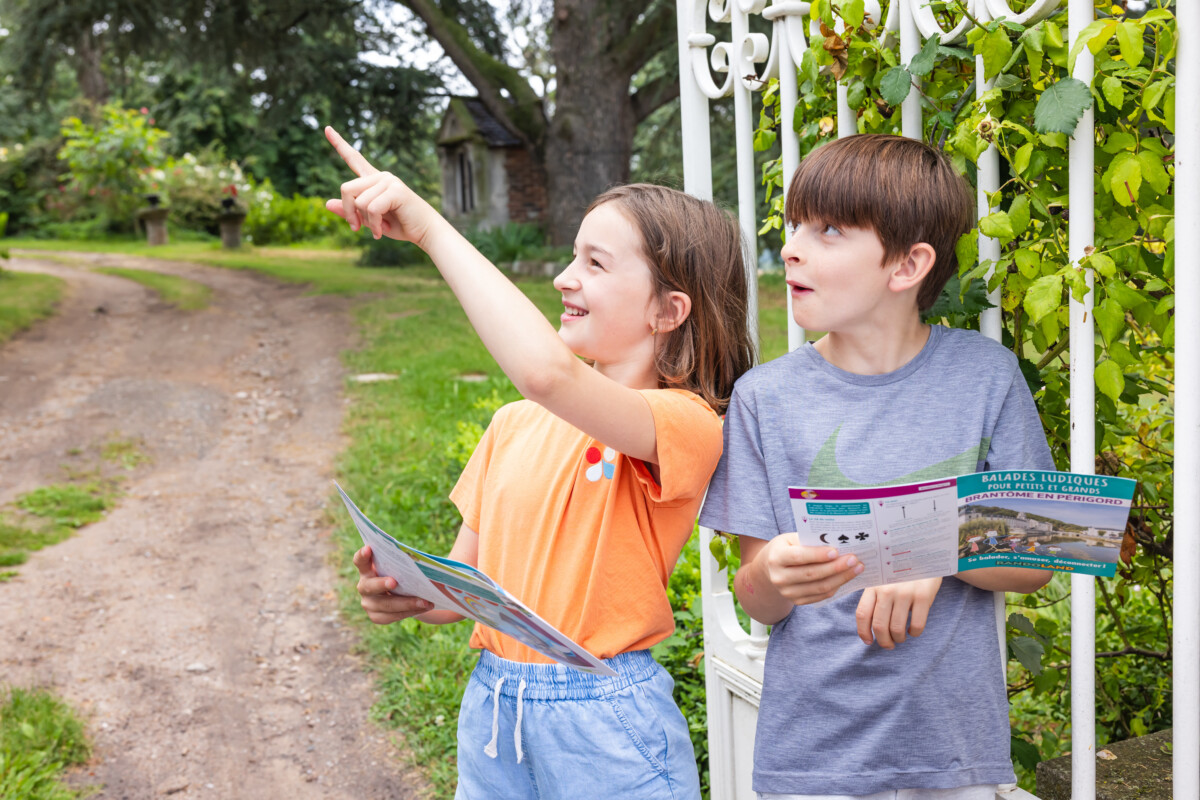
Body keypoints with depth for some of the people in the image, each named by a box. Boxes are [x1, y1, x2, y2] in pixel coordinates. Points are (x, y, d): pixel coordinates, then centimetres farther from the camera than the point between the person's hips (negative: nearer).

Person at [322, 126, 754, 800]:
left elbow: (548, 374, -34)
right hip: (491, 710, 5)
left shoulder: (686, 424, -16)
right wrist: (409, 593, -12)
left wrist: (429, 227, -28)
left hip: (606, 727, -5)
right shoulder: (515, 424, 4)